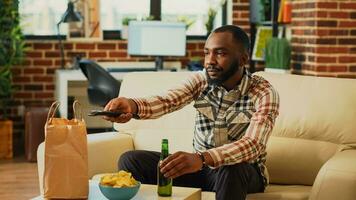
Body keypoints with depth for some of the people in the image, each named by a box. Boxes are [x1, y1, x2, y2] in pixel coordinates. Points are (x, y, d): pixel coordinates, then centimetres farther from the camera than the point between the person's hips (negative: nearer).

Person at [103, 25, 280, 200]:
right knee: (131, 160, -12)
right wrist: (132, 105, -46)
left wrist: (202, 158, -49)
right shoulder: (201, 80, -4)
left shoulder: (264, 94, -16)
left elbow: (253, 145, -32)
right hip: (200, 165, 4)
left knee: (231, 171, -39)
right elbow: (167, 101, -22)